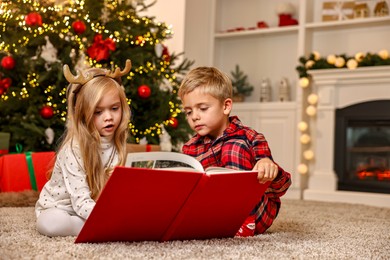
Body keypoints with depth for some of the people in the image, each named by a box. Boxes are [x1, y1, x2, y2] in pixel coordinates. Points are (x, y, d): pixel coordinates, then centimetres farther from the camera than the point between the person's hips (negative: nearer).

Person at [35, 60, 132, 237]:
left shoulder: (116, 144, -7)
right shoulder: (74, 149, -26)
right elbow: (81, 202, -30)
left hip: (98, 206, 5)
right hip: (58, 208, -4)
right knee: (48, 223, -37)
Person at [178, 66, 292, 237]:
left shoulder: (251, 139, -7)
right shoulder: (190, 148, 5)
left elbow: (280, 189, -11)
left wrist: (271, 168, -35)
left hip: (255, 211, -3)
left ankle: (246, 222, -32)